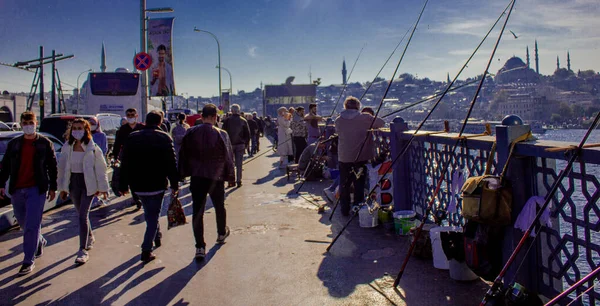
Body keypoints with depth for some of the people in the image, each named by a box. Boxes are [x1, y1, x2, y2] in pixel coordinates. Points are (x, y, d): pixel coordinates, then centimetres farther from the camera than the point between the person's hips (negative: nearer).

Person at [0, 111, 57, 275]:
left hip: (36, 189, -4)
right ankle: (40, 242, 41)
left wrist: (52, 187, 2)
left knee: (31, 226, -8)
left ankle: (28, 261, -1)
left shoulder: (45, 143, 1)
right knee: (24, 224, 15)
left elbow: (52, 166, 4)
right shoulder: (14, 144, 8)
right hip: (17, 190, 4)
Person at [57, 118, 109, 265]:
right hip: (73, 183, 4)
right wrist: (62, 188, 9)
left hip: (88, 184, -4)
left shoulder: (92, 148, -8)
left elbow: (100, 168, -5)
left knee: (82, 216, -10)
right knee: (81, 215, 16)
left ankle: (83, 250, -6)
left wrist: (103, 188, -4)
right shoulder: (67, 148, 3)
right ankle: (90, 238, 40)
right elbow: (62, 167, 9)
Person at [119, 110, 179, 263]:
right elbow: (171, 164, -9)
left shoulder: (132, 137, 4)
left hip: (138, 185, 4)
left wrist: (123, 185, 8)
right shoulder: (164, 138, -6)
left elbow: (125, 163, 4)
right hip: (156, 185, -4)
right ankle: (146, 250, -2)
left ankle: (157, 236, 40)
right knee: (153, 215, 4)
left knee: (149, 212, 24)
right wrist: (174, 185, -2)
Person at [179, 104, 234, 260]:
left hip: (197, 177, 1)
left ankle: (200, 247, -2)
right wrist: (230, 176, 4)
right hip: (216, 177, -1)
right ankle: (222, 233, 42)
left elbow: (184, 155, 5)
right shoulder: (221, 134, -9)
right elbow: (228, 157, -6)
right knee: (219, 207, 21)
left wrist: (184, 173, 14)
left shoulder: (191, 133, -1)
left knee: (198, 211, 2)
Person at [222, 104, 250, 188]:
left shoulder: (227, 120, -5)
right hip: (240, 145, 1)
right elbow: (247, 134, 2)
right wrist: (245, 143, 10)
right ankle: (238, 181, 5)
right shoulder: (243, 121, 0)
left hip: (230, 144, -1)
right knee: (239, 164, 5)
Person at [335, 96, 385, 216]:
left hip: (344, 158, 2)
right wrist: (370, 124, 21)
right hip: (361, 157, -2)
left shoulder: (339, 120, 0)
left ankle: (345, 210, 17)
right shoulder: (365, 118, -8)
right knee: (359, 185, 6)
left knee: (344, 185, 12)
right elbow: (382, 123, 2)